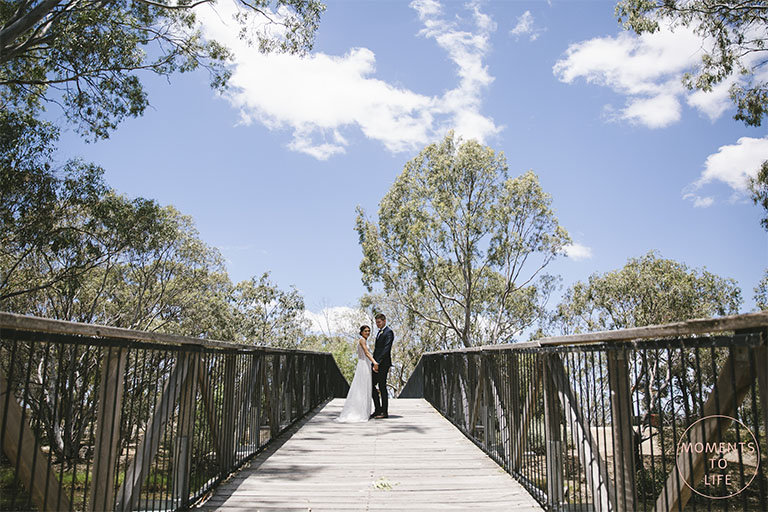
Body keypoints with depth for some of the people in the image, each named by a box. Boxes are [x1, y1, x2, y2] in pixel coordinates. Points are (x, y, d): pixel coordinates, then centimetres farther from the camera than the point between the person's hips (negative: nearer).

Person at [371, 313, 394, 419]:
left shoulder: (389, 332, -10)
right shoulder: (379, 332, 19)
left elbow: (386, 349, -19)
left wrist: (378, 362, -22)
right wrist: (373, 363, 11)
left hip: (383, 364, -9)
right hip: (376, 363, 9)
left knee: (382, 387, -4)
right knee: (372, 385, 9)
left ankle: (384, 412, 3)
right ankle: (378, 409, 16)